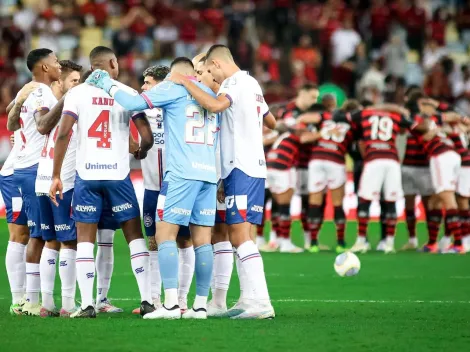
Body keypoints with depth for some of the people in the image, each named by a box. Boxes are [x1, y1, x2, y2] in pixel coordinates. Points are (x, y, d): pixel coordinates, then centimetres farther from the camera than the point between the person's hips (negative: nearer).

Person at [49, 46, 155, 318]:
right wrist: (141, 152, 22)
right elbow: (148, 137, -2)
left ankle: (87, 304, -2)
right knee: (135, 236, 10)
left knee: (85, 239, 6)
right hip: (118, 174, 0)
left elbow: (63, 135, -8)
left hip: (86, 174, 0)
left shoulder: (77, 93, 2)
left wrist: (56, 176, -3)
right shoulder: (128, 94, 2)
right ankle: (147, 300, 5)